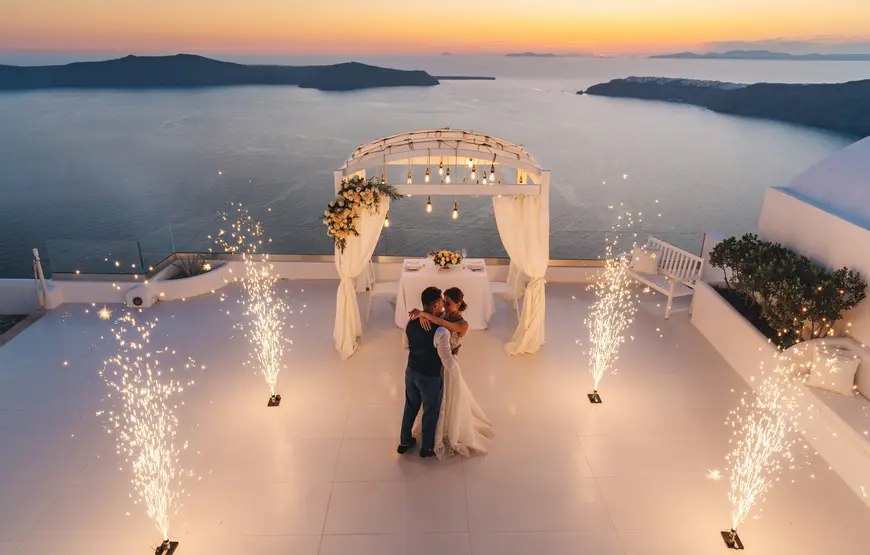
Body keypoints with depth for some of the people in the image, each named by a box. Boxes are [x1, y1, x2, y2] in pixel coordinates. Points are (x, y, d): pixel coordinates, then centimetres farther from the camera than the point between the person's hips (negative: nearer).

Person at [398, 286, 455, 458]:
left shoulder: (411, 323, -10)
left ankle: (404, 442, 46)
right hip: (430, 378, -6)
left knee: (410, 407, 26)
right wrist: (455, 353, -3)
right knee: (431, 412, 19)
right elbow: (449, 363, -24)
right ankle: (427, 448, 40)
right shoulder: (441, 332, -31)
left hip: (411, 371, 6)